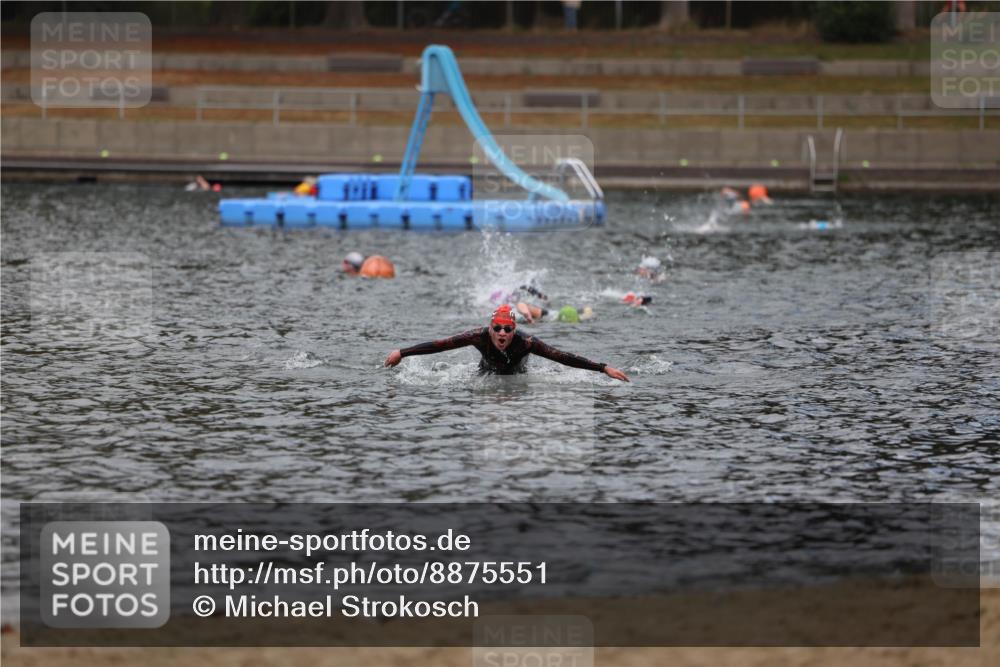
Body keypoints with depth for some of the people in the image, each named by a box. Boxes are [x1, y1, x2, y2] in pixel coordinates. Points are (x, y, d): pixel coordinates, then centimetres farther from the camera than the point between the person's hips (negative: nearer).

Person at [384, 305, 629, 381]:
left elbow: (563, 357, -43)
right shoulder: (479, 337, -38)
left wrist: (604, 368, -47)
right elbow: (438, 345, -34)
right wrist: (402, 353, -34)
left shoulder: (526, 342, -41)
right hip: (486, 378, 1)